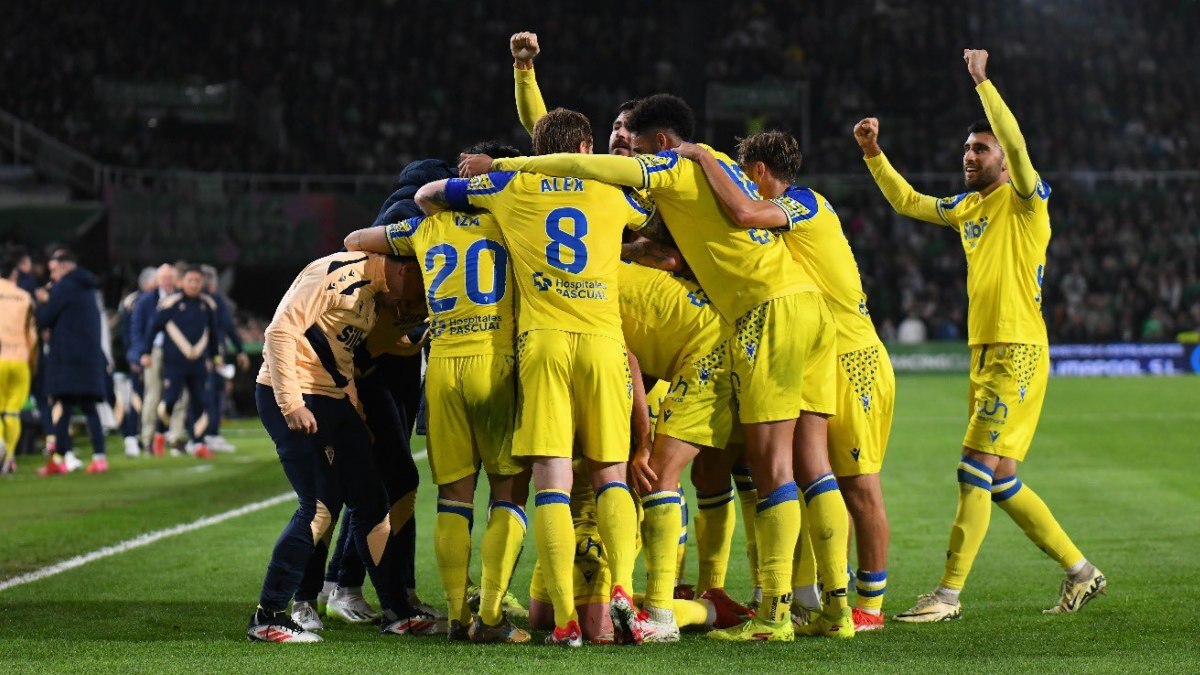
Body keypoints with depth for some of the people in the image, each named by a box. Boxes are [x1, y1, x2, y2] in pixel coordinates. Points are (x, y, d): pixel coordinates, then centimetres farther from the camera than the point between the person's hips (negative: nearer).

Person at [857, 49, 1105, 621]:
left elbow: (1016, 146, -24)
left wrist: (982, 82, -23)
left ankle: (949, 594, -10)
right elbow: (907, 201, 28)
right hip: (983, 351, 9)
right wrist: (873, 154, 16)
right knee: (1001, 481, 10)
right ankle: (1081, 573, 20)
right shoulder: (967, 207, 15)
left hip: (1019, 350, -9)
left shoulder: (1026, 201, -6)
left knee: (976, 470, -11)